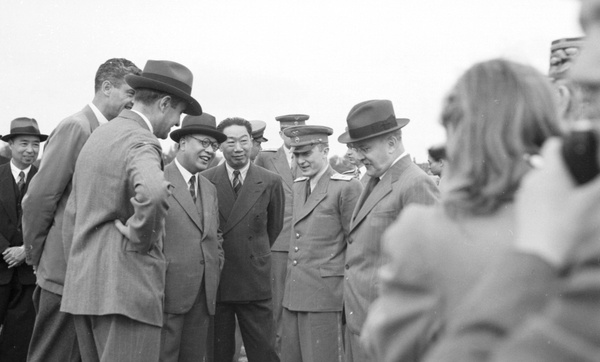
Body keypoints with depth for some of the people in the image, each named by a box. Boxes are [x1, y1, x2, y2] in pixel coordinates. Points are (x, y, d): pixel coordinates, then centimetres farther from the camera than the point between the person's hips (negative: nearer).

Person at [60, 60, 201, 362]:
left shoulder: (97, 135, 17)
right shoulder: (140, 141, -12)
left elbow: (72, 215, 22)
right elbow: (153, 192, -35)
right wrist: (141, 236, -17)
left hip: (81, 288, 9)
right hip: (125, 290, -9)